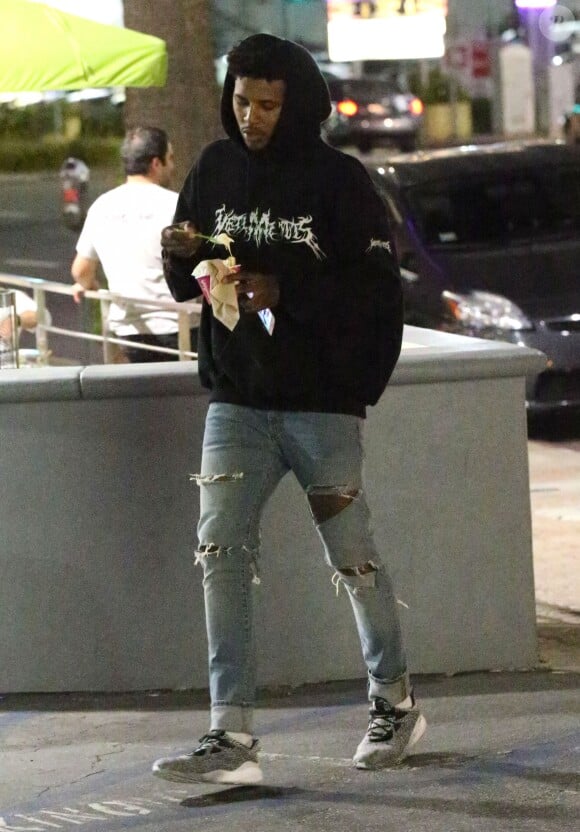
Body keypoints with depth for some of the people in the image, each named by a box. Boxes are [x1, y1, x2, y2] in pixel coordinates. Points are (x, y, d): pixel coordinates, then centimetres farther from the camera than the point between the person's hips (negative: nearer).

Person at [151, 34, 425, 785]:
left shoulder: (339, 181, -8)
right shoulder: (216, 170, 5)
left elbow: (378, 289, -14)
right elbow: (187, 284, 11)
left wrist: (284, 291, -23)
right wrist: (182, 256, -11)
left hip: (322, 402, -4)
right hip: (237, 400, 4)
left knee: (352, 556, 6)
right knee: (221, 552, -8)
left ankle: (395, 701, 28)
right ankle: (232, 738, -10)